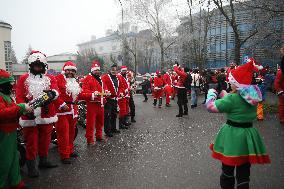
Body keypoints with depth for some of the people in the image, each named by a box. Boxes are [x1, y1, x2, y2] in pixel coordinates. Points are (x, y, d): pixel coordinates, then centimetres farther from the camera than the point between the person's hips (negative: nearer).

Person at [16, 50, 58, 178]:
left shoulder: (51, 78, 6)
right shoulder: (23, 79, 2)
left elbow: (56, 91, -12)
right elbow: (19, 97, -5)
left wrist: (52, 93, -36)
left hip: (47, 116, 2)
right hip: (30, 117, -2)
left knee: (45, 140, 16)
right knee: (31, 142, 6)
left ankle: (43, 161, 34)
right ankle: (31, 166, 21)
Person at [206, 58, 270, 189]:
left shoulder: (232, 98, -22)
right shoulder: (253, 96, -1)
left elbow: (211, 107, -19)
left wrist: (211, 93, -2)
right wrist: (223, 94, 20)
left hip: (233, 135, -6)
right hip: (248, 135, 6)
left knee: (228, 169, 15)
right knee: (244, 170, 18)